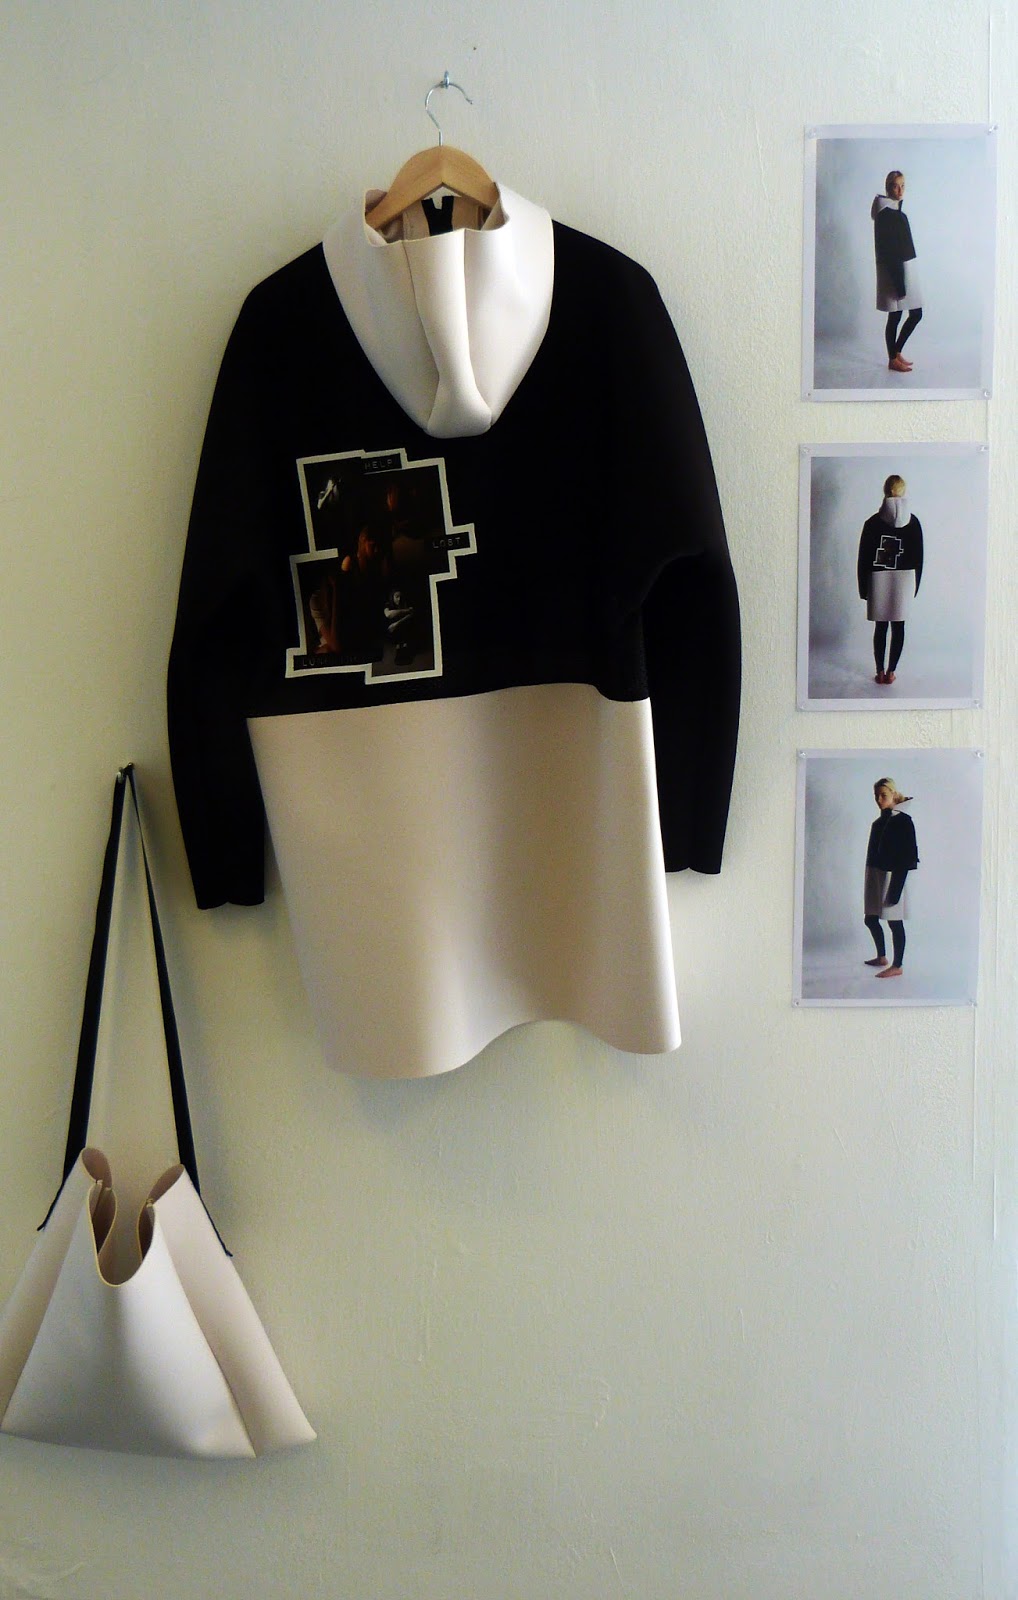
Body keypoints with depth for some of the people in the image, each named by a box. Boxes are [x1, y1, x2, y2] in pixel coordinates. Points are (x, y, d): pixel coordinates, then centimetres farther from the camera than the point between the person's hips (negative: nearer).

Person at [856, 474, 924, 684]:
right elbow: (918, 558, 4)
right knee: (898, 626, 7)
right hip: (905, 580, 1)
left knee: (880, 626, 7)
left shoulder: (873, 522, -7)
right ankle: (890, 672, 11)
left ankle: (880, 672, 10)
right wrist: (915, 585, 13)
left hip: (879, 580, -1)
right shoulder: (913, 522, -2)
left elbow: (864, 558, -4)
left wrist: (863, 587, 4)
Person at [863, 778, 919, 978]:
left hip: (892, 875, -9)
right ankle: (881, 957, 32)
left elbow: (907, 855, -16)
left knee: (894, 921, -2)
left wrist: (897, 886, -21)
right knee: (870, 918, 15)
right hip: (875, 874, 9)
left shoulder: (903, 821, -11)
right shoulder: (879, 822, 14)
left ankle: (897, 966, 5)